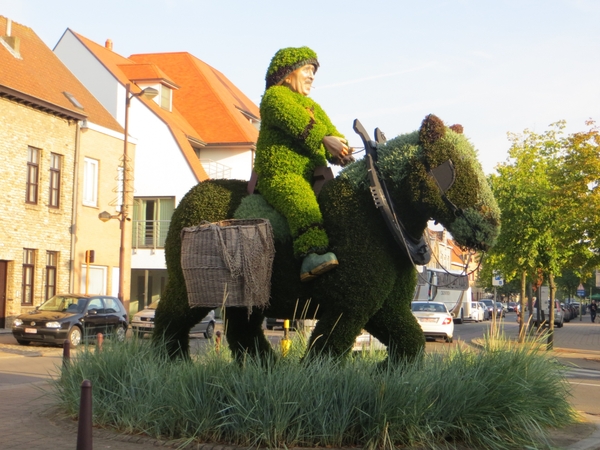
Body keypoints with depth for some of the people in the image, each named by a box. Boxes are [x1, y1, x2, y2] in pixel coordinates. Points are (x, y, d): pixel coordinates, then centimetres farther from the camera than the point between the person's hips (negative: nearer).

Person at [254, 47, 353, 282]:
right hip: (280, 175, -9)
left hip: (313, 176, 10)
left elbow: (330, 130, 17)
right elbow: (296, 124, -13)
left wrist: (341, 152, -5)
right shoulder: (275, 96, 5)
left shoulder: (312, 106, 31)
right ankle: (311, 255, -52)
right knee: (303, 204, -35)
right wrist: (323, 139, -23)